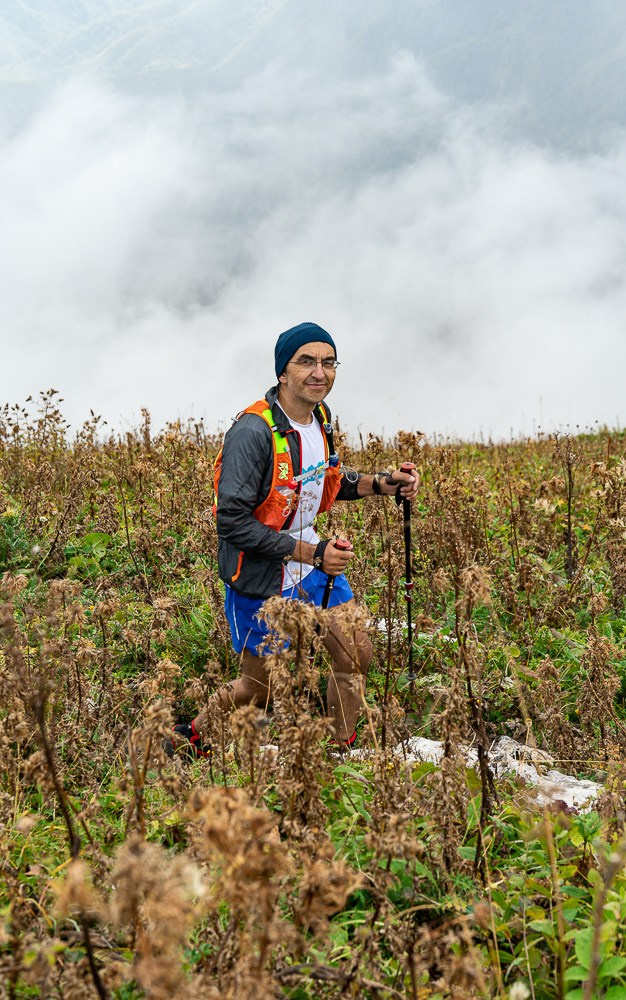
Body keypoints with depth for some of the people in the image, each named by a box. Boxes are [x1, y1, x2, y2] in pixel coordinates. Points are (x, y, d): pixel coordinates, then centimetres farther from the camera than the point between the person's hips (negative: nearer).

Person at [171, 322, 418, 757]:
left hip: (314, 564, 7)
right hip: (262, 580, -7)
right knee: (260, 687, 9)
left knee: (357, 655, 11)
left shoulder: (320, 416, 1)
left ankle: (342, 750, 32)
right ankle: (191, 737, 35)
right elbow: (233, 522, -28)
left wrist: (382, 484, 3)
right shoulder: (253, 433, -27)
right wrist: (311, 553, -29)